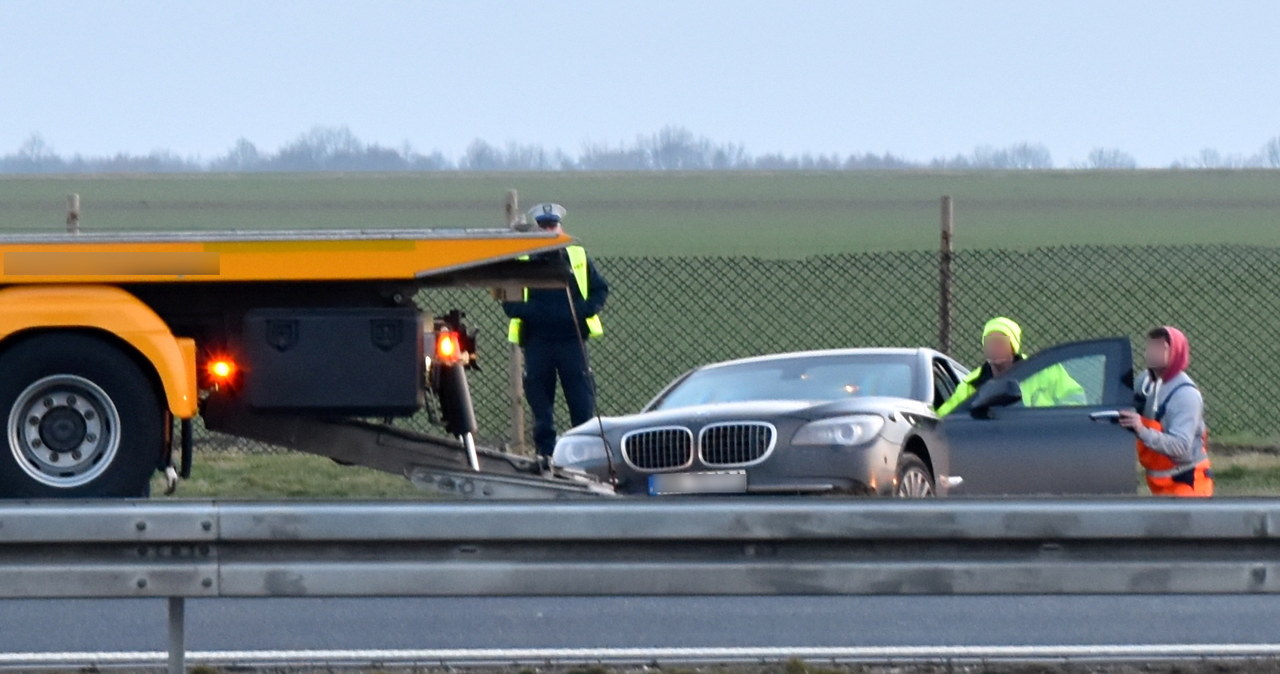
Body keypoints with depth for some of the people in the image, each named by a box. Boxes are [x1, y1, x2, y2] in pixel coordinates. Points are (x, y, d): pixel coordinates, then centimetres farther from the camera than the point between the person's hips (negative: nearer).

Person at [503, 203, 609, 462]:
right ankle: (545, 453, 10)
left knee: (583, 402, -4)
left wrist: (586, 309, -7)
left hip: (572, 340, 0)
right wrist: (531, 312, -15)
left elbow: (600, 289, 13)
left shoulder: (578, 257, 10)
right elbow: (509, 302, 5)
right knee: (541, 404, 3)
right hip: (537, 342, 0)